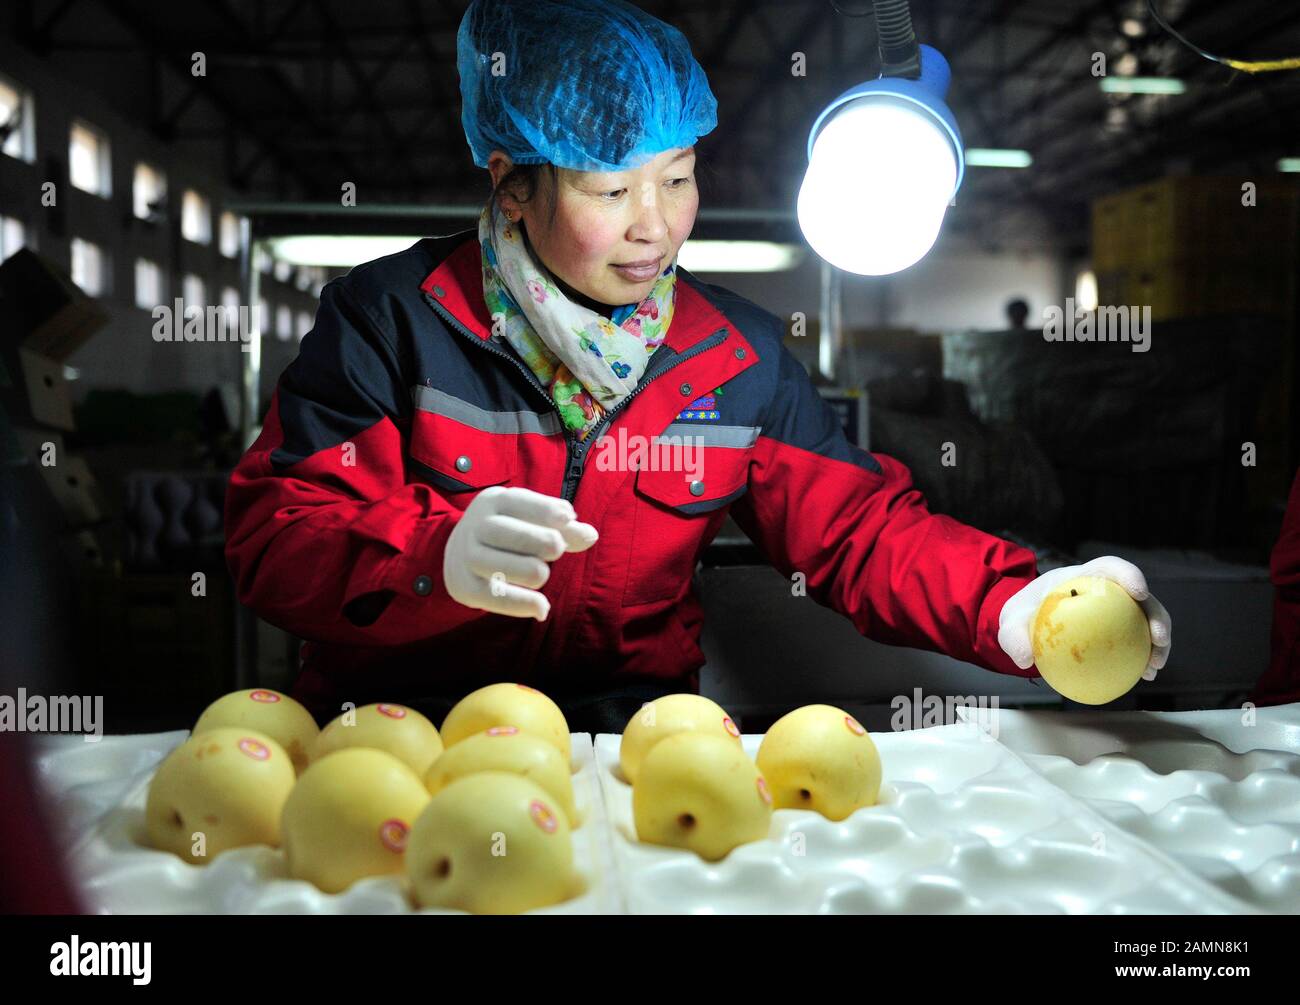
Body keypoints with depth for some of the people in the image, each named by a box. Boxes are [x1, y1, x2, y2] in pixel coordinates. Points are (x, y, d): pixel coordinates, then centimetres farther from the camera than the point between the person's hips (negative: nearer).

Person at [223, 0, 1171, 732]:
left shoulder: (738, 356, 4)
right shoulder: (390, 316, -5)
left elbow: (858, 530, 3)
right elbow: (273, 534, -9)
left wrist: (1020, 611, -15)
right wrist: (440, 557, -30)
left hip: (638, 730, 4)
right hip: (401, 724, -3)